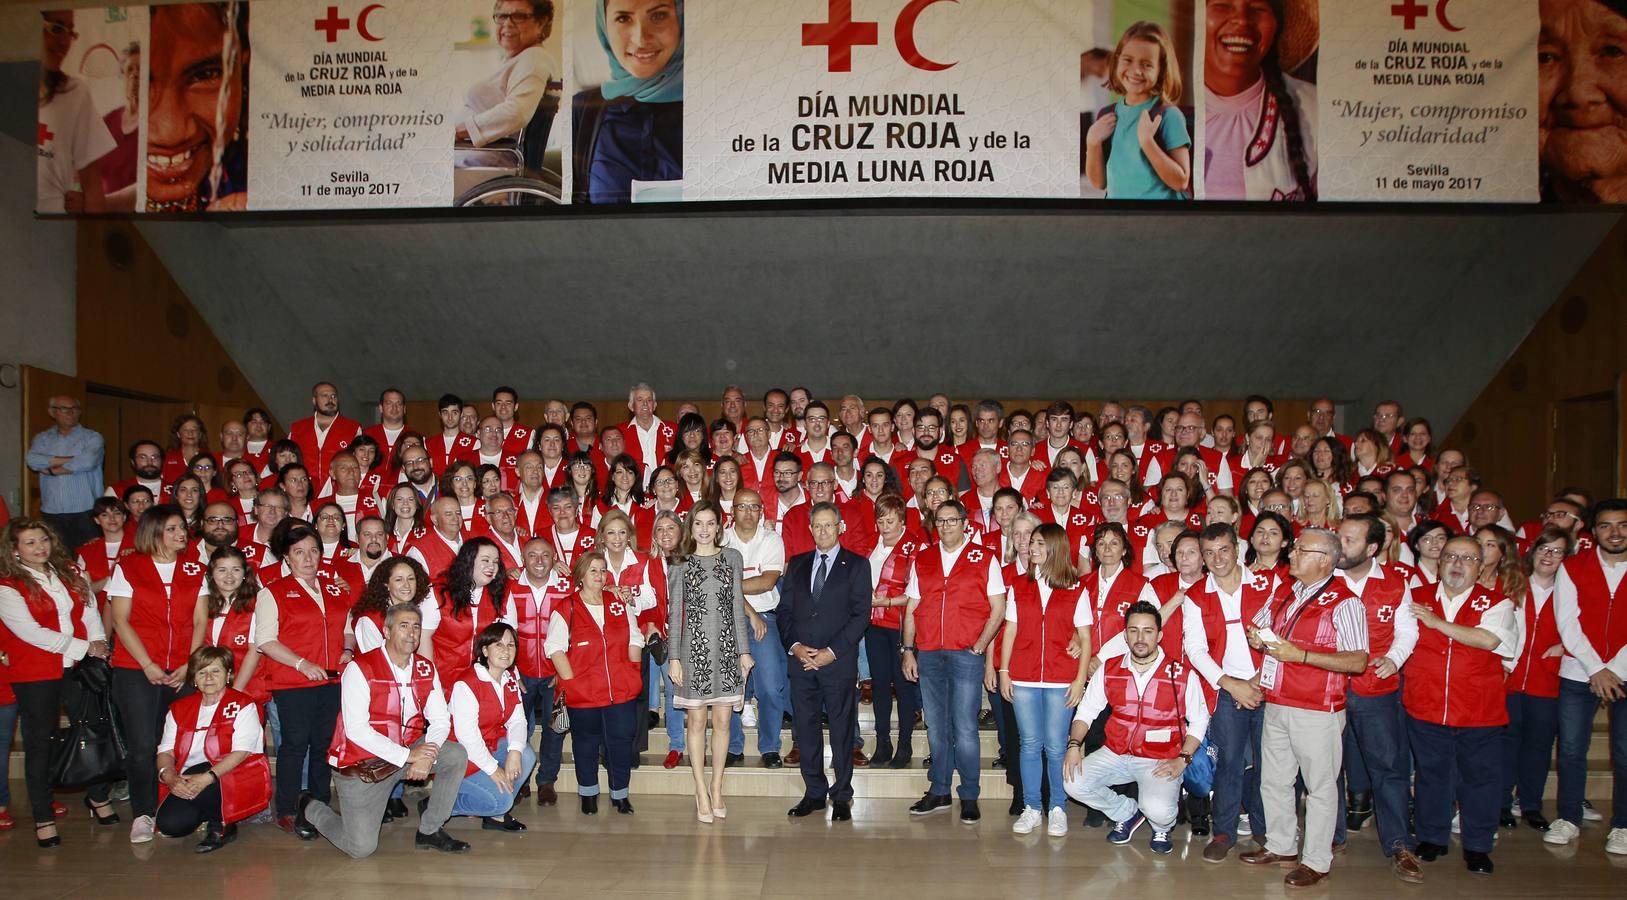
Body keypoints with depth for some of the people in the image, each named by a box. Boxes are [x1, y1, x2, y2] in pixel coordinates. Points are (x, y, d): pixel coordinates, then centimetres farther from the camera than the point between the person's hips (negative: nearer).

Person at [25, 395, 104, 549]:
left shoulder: (92, 437, 5)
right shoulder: (42, 438, 14)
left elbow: (88, 462, -14)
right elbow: (33, 460, -6)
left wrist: (52, 470, -3)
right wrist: (71, 459, -10)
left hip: (85, 513, -2)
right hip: (51, 513, 3)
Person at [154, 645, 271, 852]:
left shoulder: (243, 705, 0)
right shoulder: (179, 709, 15)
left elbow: (241, 752, -12)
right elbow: (166, 751, 6)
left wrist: (207, 777, -26)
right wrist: (170, 777, -17)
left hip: (235, 779, -4)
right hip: (188, 781, 4)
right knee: (170, 824, -23)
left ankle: (221, 824, -8)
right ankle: (210, 814, 10)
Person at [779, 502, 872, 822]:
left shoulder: (857, 565, 3)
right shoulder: (797, 564, 15)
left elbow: (861, 614, -4)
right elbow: (785, 610, 12)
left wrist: (831, 651, -11)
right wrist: (795, 646, -5)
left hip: (839, 661, -3)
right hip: (801, 659, 4)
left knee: (842, 729, 1)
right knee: (804, 727, 6)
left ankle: (841, 796, 11)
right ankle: (814, 792, 17)